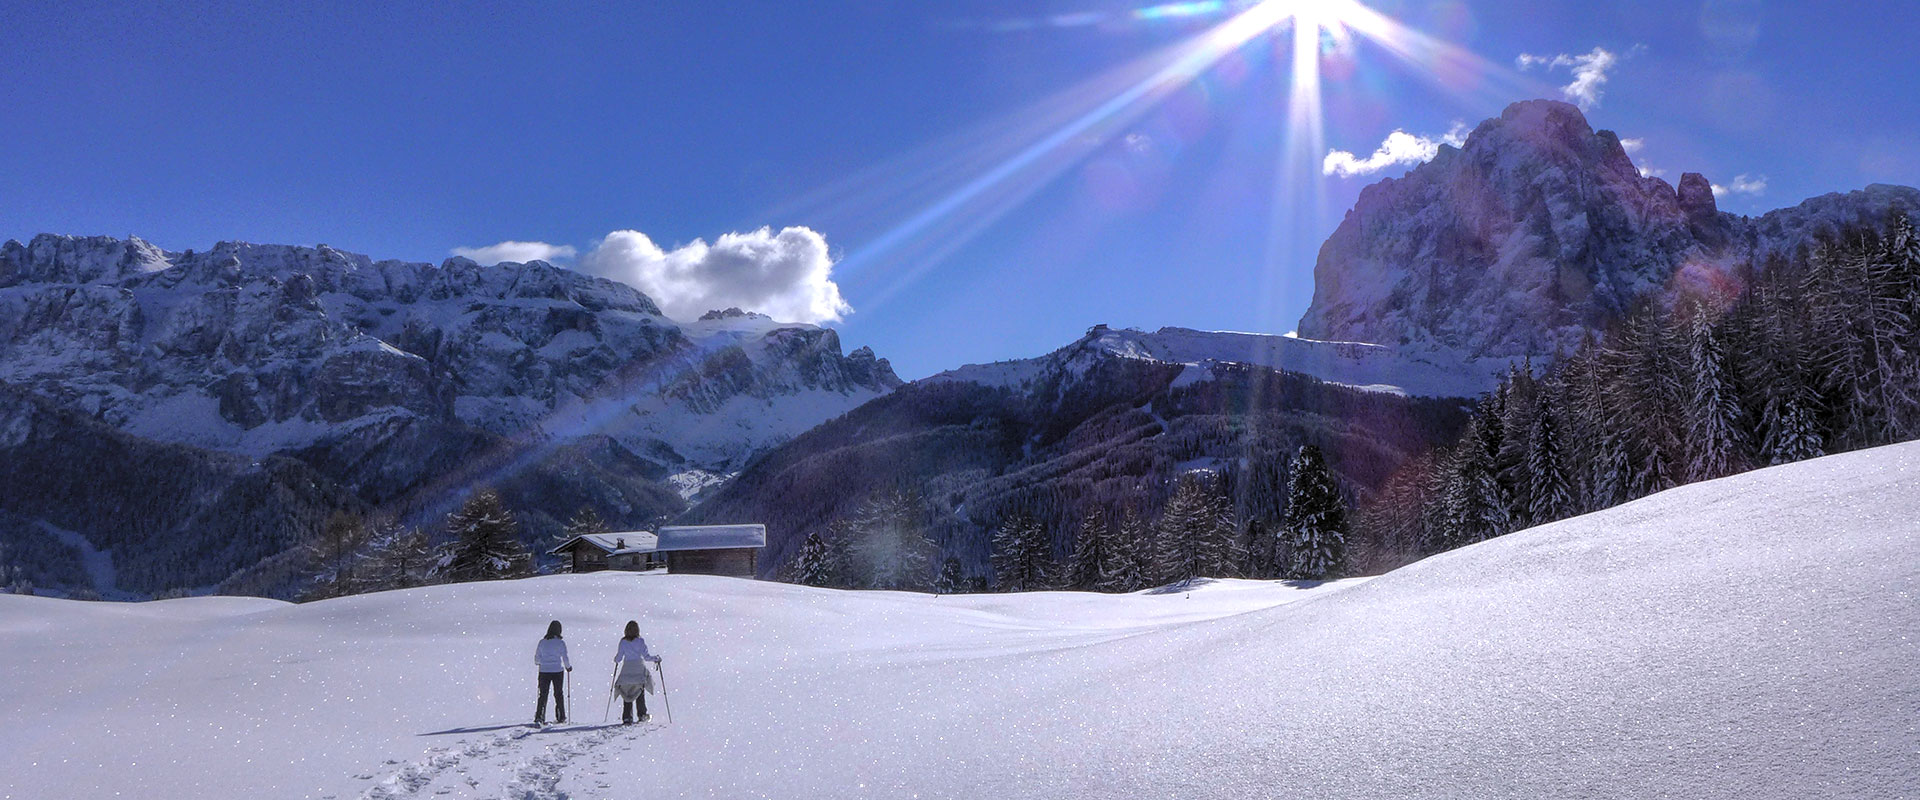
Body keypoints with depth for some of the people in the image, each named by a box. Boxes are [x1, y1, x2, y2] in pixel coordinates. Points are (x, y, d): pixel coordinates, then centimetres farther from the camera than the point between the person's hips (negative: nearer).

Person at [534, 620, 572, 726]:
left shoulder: (542, 642, 1)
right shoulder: (560, 643, -7)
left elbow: (537, 658, 7)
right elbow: (565, 658, -7)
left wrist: (538, 663, 30)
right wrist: (568, 667, 12)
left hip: (544, 672, 2)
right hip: (557, 672, -2)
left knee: (543, 694, 10)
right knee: (559, 694, 10)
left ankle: (539, 716, 0)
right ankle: (560, 718, 14)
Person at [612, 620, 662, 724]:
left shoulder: (623, 642, -3)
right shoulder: (640, 641, -7)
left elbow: (618, 658, 0)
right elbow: (646, 657, -9)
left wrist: (616, 659, 23)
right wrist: (656, 658, 8)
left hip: (627, 671, 0)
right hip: (639, 670, 0)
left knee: (627, 694, 7)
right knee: (640, 693, 17)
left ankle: (627, 717, -3)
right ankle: (642, 715, 20)